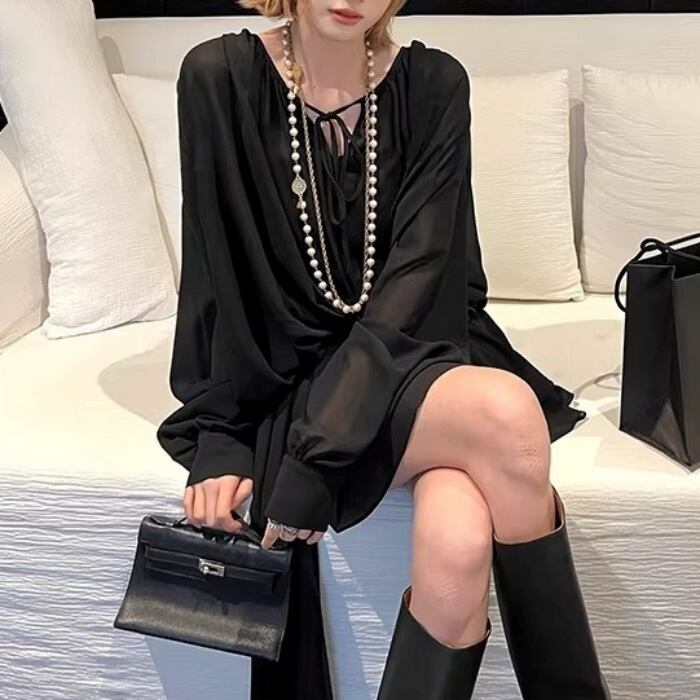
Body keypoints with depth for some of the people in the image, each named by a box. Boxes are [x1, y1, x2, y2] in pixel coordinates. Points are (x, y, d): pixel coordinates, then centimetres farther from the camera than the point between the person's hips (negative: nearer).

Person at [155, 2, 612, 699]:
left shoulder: (433, 84, -2)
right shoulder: (219, 78, -6)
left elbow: (417, 273, -12)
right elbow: (218, 278, -5)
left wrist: (317, 455, -21)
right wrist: (221, 445, -11)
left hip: (416, 352, 2)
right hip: (291, 373, -2)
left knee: (460, 544, -30)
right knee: (506, 413, -31)